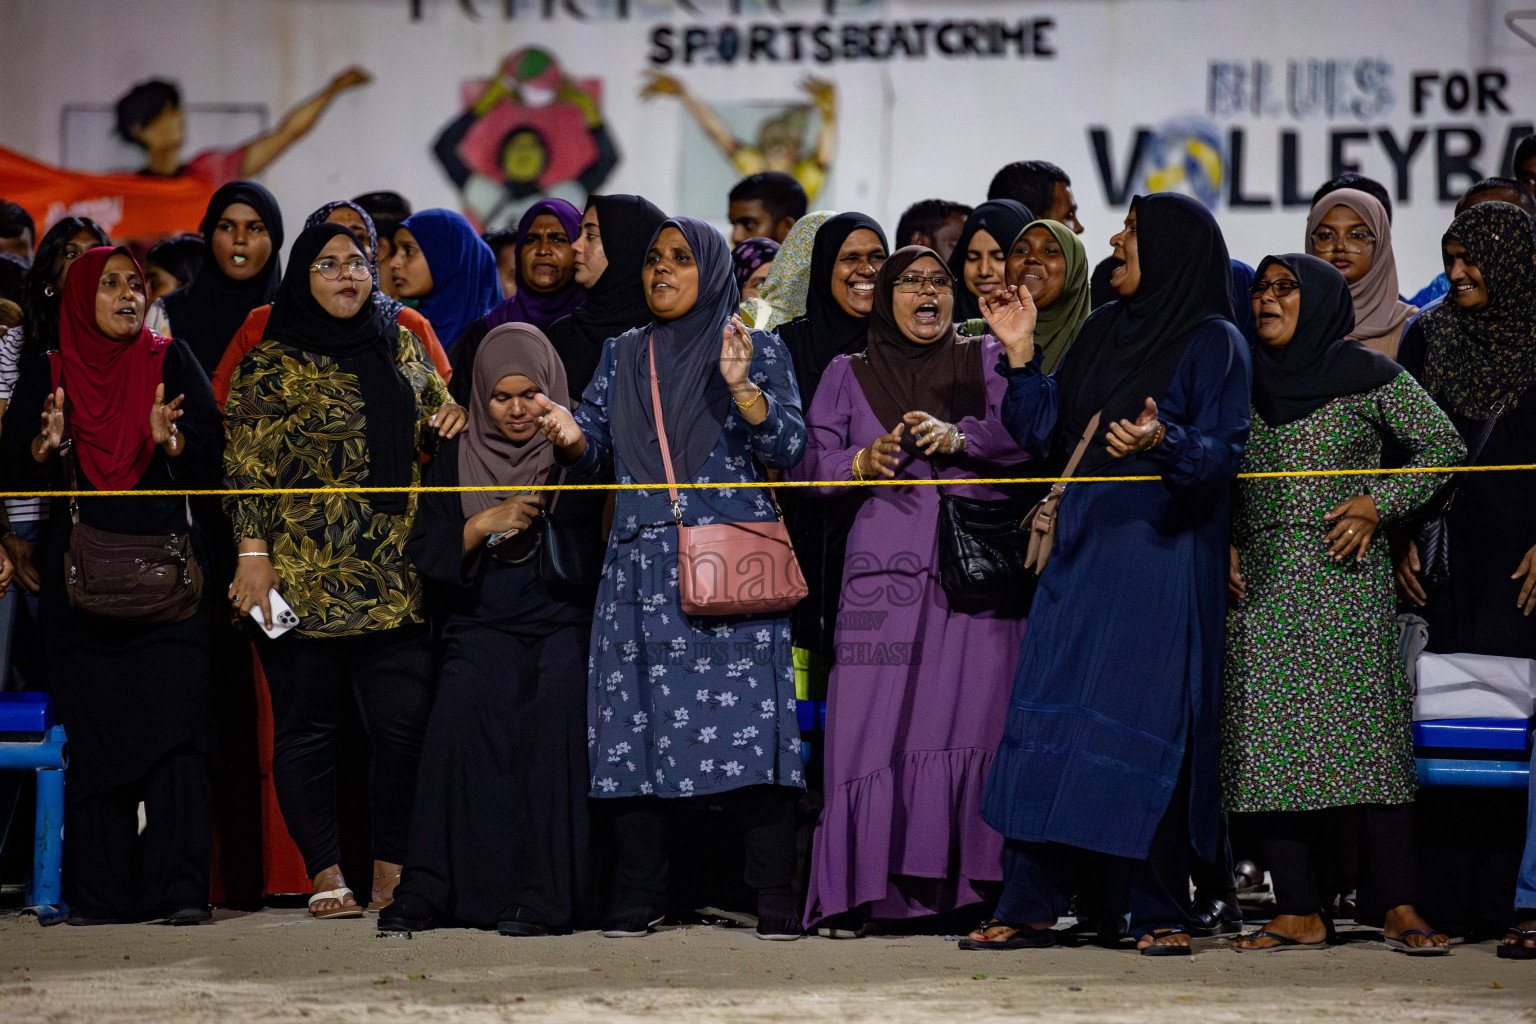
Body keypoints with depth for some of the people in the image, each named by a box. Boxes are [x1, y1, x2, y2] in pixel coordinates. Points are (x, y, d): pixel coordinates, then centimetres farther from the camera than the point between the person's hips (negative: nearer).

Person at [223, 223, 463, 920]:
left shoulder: (400, 350, 16)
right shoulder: (272, 363, 2)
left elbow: (439, 409, 29)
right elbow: (247, 463, -3)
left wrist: (451, 421, 5)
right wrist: (254, 552, -12)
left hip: (395, 581, 4)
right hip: (304, 576, -3)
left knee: (406, 724, -4)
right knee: (307, 727, 0)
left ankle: (392, 871, 6)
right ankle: (326, 876, 6)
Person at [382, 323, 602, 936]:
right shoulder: (458, 459, 15)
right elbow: (424, 551, 8)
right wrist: (484, 524, -6)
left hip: (562, 622, -2)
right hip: (482, 625, 2)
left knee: (556, 710, -30)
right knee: (462, 713, -27)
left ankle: (541, 896, -29)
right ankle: (429, 891, -24)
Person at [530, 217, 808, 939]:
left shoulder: (759, 351, 7)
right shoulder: (623, 356, 17)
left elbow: (789, 451, -2)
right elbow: (597, 457, 14)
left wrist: (742, 386, -16)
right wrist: (572, 438, -8)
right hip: (642, 567, 3)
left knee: (746, 718, -10)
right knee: (635, 722, -2)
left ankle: (774, 899, -9)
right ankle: (638, 895, 4)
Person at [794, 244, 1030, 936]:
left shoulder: (986, 360, 16)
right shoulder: (848, 375, 18)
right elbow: (811, 463, 10)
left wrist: (957, 435, -17)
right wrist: (862, 461, -9)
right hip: (885, 563, 0)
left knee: (973, 719, -9)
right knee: (874, 721, -9)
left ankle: (973, 888, -6)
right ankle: (859, 891, -8)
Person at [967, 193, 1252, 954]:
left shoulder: (1214, 343, -3)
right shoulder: (1100, 332, 16)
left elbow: (1224, 454, -11)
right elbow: (1043, 436, 13)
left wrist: (1163, 441, -29)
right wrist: (1020, 355, 2)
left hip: (1160, 555, -6)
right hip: (1080, 549, 6)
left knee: (1146, 732, -6)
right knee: (1046, 716, 1)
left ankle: (1161, 912, 2)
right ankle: (1029, 907, 5)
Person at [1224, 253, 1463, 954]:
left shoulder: (1368, 377, 4)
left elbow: (1444, 446, 4)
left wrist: (1377, 504, -6)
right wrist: (1219, 545, 6)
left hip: (1343, 577, -4)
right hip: (1257, 581, 4)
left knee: (1366, 727, -11)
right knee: (1263, 739, -4)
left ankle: (1398, 907, -9)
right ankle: (1299, 911, -2)